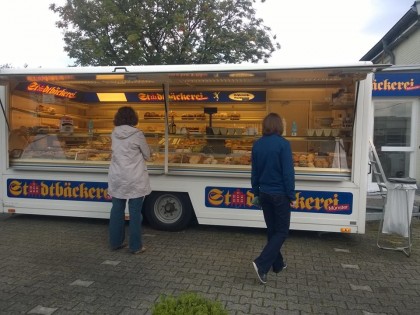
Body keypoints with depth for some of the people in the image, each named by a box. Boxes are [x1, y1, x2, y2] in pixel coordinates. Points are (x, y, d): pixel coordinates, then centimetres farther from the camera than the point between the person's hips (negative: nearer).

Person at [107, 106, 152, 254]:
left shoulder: (114, 134, 3)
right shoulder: (137, 134, -11)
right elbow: (147, 155, -1)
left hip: (116, 178, 5)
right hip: (135, 179, -5)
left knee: (117, 210, 14)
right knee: (135, 212, 3)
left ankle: (115, 242, 26)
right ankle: (135, 246, 11)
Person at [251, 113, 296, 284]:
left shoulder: (257, 144, 2)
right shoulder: (283, 144, -15)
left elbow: (254, 172, 8)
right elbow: (288, 172, -16)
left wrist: (256, 193, 17)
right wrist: (291, 195, -7)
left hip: (264, 193, 6)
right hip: (280, 194, -6)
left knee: (272, 229, 18)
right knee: (282, 231, 6)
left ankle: (277, 264, 30)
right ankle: (261, 263, -6)